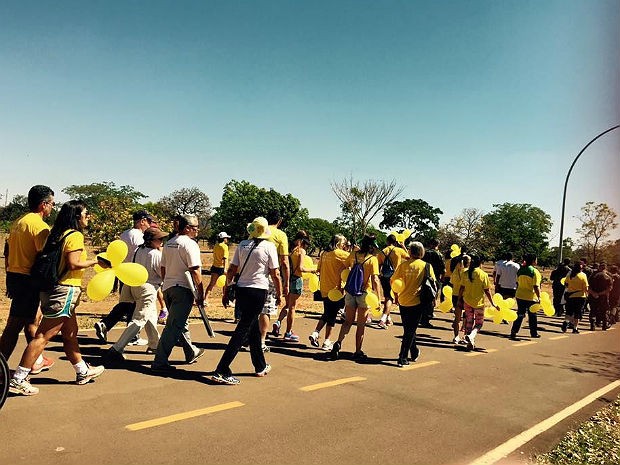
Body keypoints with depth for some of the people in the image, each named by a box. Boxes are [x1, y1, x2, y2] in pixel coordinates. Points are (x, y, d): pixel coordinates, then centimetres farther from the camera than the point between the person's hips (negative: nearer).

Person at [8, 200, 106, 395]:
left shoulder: (59, 234, 14)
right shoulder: (75, 235, -12)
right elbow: (73, 264, -20)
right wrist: (96, 261, -9)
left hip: (53, 288, 10)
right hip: (65, 290, -10)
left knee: (70, 334, 18)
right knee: (43, 336, -5)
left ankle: (83, 372, 30)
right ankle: (18, 380, -1)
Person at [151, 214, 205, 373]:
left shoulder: (168, 244, 14)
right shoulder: (190, 244, -12)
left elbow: (163, 269, 19)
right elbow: (195, 271, -18)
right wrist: (201, 294, -13)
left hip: (167, 287, 9)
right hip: (183, 288, -9)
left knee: (180, 322, 19)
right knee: (174, 326, -6)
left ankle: (191, 353, 34)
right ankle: (160, 362, -6)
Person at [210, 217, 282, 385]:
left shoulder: (242, 245, 6)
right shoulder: (269, 247, -5)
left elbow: (231, 270, 6)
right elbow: (275, 274, -5)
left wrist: (226, 292, 13)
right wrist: (279, 294, 8)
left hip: (241, 289, 5)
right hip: (258, 291, -5)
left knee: (253, 328, 18)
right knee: (243, 330, -4)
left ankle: (261, 367, 31)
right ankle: (221, 371, -8)